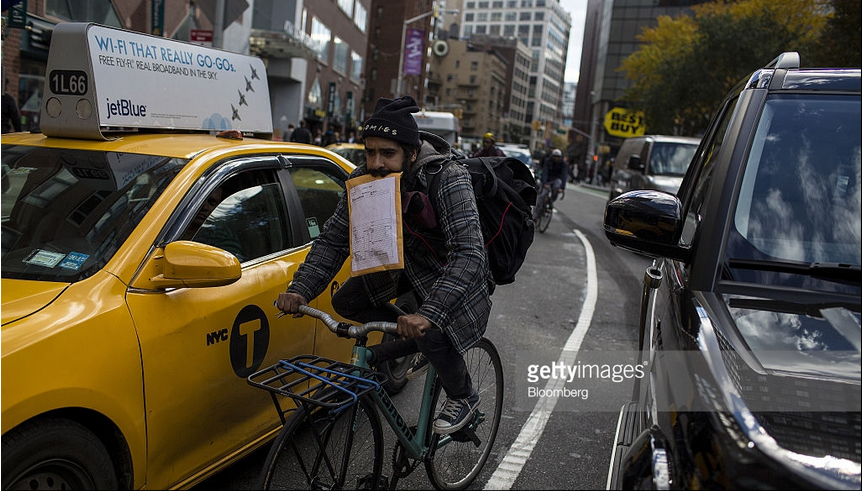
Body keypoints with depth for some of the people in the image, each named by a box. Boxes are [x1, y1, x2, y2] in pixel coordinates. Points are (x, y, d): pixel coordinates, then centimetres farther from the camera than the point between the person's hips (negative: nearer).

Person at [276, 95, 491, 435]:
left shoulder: (449, 181, -33)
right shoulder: (364, 180, -17)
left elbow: (468, 254, -42)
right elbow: (333, 240, -11)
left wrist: (428, 314, -55)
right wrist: (300, 290, -27)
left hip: (453, 272, -6)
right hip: (406, 262, 6)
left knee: (433, 333, -30)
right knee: (345, 302, -2)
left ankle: (463, 397, 2)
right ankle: (411, 342, 17)